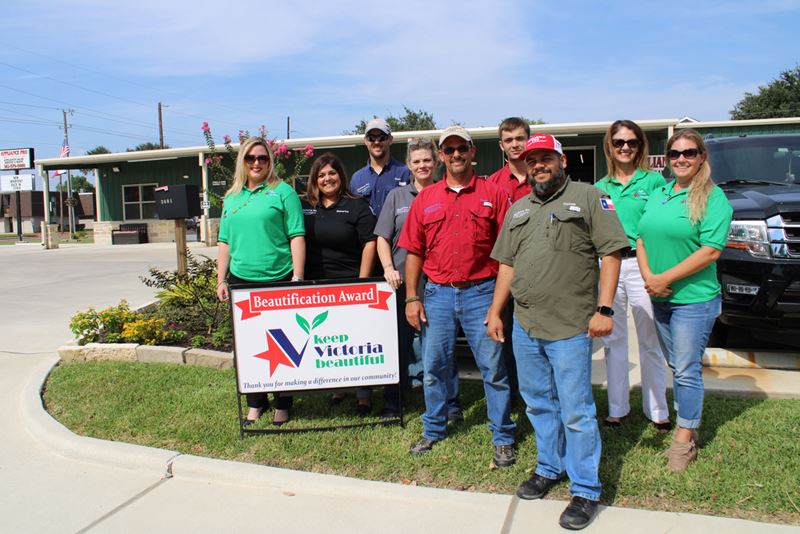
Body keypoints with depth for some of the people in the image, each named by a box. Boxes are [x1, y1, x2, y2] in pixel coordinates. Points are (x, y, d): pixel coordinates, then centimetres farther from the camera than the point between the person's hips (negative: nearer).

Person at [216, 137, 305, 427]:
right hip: (242, 280, 5)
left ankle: (282, 404, 19)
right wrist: (221, 280, 9)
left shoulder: (283, 192, -1)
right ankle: (255, 403, 25)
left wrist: (297, 277, -12)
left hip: (278, 280, -4)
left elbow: (297, 236, -6)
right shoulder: (231, 198, 13)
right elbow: (225, 241, 15)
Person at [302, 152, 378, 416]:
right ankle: (334, 387, 25)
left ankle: (363, 394, 11)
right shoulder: (302, 206, 8)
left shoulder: (356, 206, 0)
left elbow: (369, 243, -4)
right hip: (312, 286, 4)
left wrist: (362, 282, -9)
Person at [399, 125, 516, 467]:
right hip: (437, 294, 3)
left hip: (481, 292, -2)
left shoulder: (492, 194, 2)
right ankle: (433, 430, 31)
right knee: (434, 367, 12)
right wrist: (411, 298, 3)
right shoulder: (425, 198, 8)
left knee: (493, 367, 4)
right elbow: (414, 251, 8)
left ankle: (503, 438, 19)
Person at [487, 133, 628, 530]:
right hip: (524, 325, 6)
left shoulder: (589, 198, -1)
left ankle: (586, 490, 14)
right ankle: (549, 468, 35)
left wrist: (604, 309, -14)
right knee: (538, 404, 17)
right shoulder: (518, 210, 16)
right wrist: (495, 311, 12)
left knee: (576, 412, 0)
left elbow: (610, 253, -7)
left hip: (570, 328, -6)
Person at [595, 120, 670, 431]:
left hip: (642, 265, -3)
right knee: (613, 339, 10)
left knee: (650, 341, 3)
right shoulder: (600, 187, 11)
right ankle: (617, 407, 22)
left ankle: (657, 410, 17)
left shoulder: (654, 180, 1)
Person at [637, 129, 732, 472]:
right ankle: (687, 426, 29)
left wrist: (665, 278, -19)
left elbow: (711, 250, -17)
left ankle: (685, 438, 13)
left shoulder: (713, 198, -8)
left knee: (687, 369, 0)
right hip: (660, 299, 6)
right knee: (676, 366, 15)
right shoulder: (658, 194, 11)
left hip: (694, 299, -6)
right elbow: (642, 239, 9)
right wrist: (648, 277, -8)